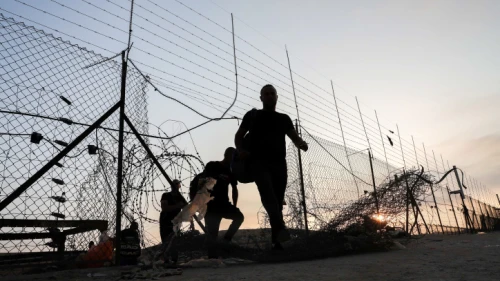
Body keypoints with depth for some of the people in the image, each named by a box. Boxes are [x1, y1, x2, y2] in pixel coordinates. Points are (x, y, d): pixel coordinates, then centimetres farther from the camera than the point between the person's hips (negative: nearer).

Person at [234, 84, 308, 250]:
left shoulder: (284, 118, 21)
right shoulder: (252, 115, 15)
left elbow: (294, 137, 16)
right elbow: (239, 136, 16)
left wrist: (301, 143, -8)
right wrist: (240, 150, -5)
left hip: (279, 163, 3)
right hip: (259, 161, -3)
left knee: (278, 201, 0)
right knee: (268, 193, -27)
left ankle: (276, 241, 5)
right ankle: (280, 228, -42)